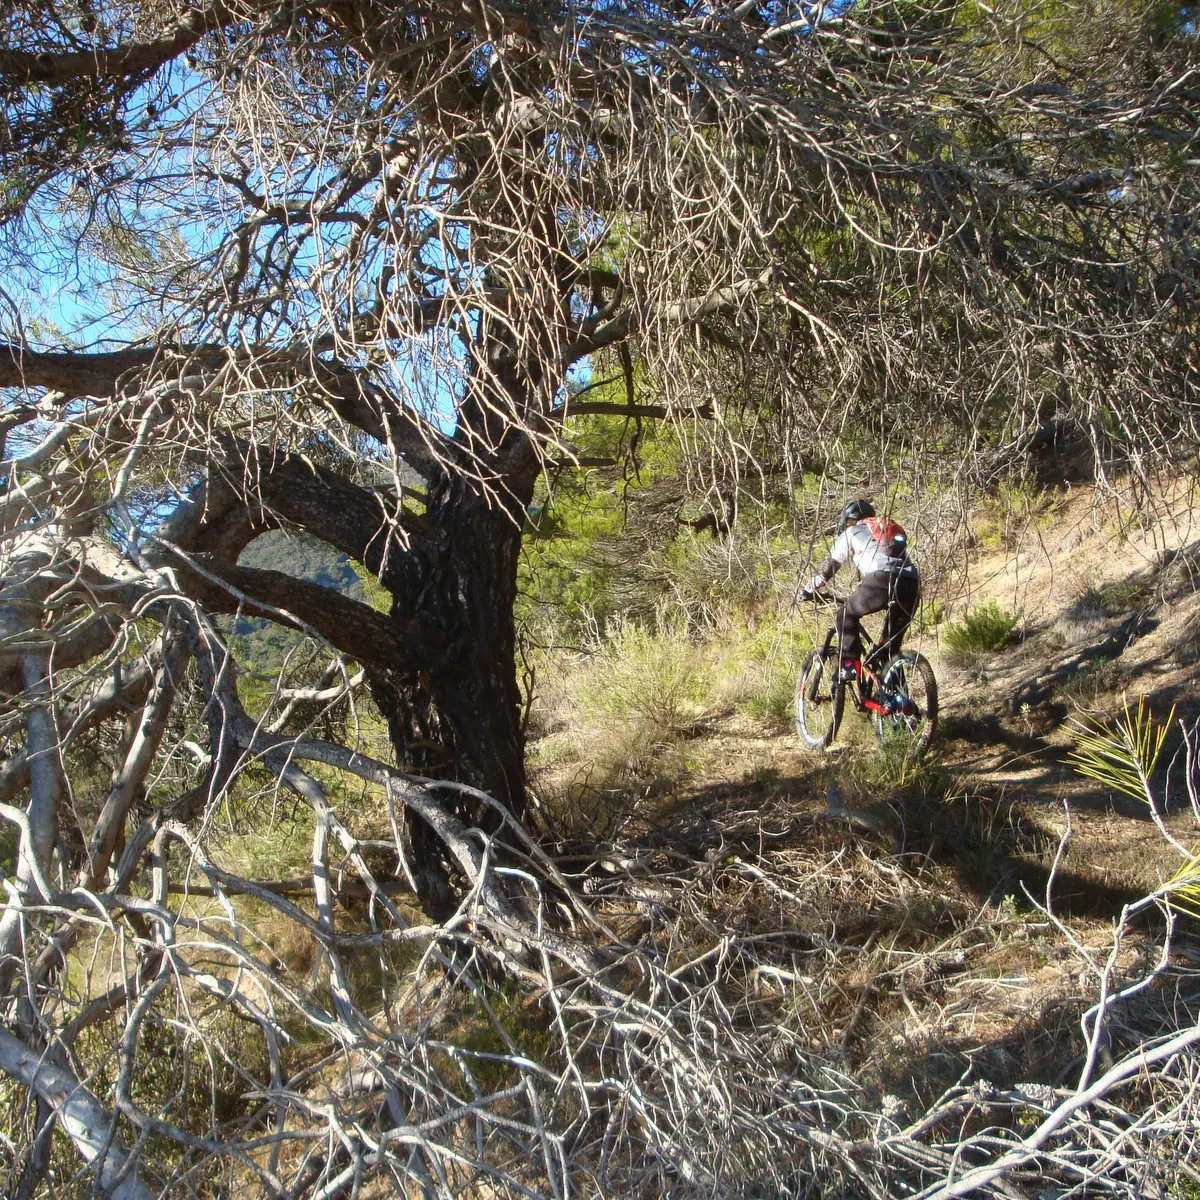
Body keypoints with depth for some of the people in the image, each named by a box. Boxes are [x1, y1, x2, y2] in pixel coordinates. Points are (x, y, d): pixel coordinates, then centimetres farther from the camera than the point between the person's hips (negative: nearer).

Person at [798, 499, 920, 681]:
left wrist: (809, 589, 36)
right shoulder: (894, 529, 39)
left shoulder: (853, 531, 23)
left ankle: (848, 666, 7)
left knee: (847, 615, 18)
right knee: (893, 636, 24)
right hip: (911, 584, 5)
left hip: (882, 580, -5)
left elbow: (829, 564, 24)